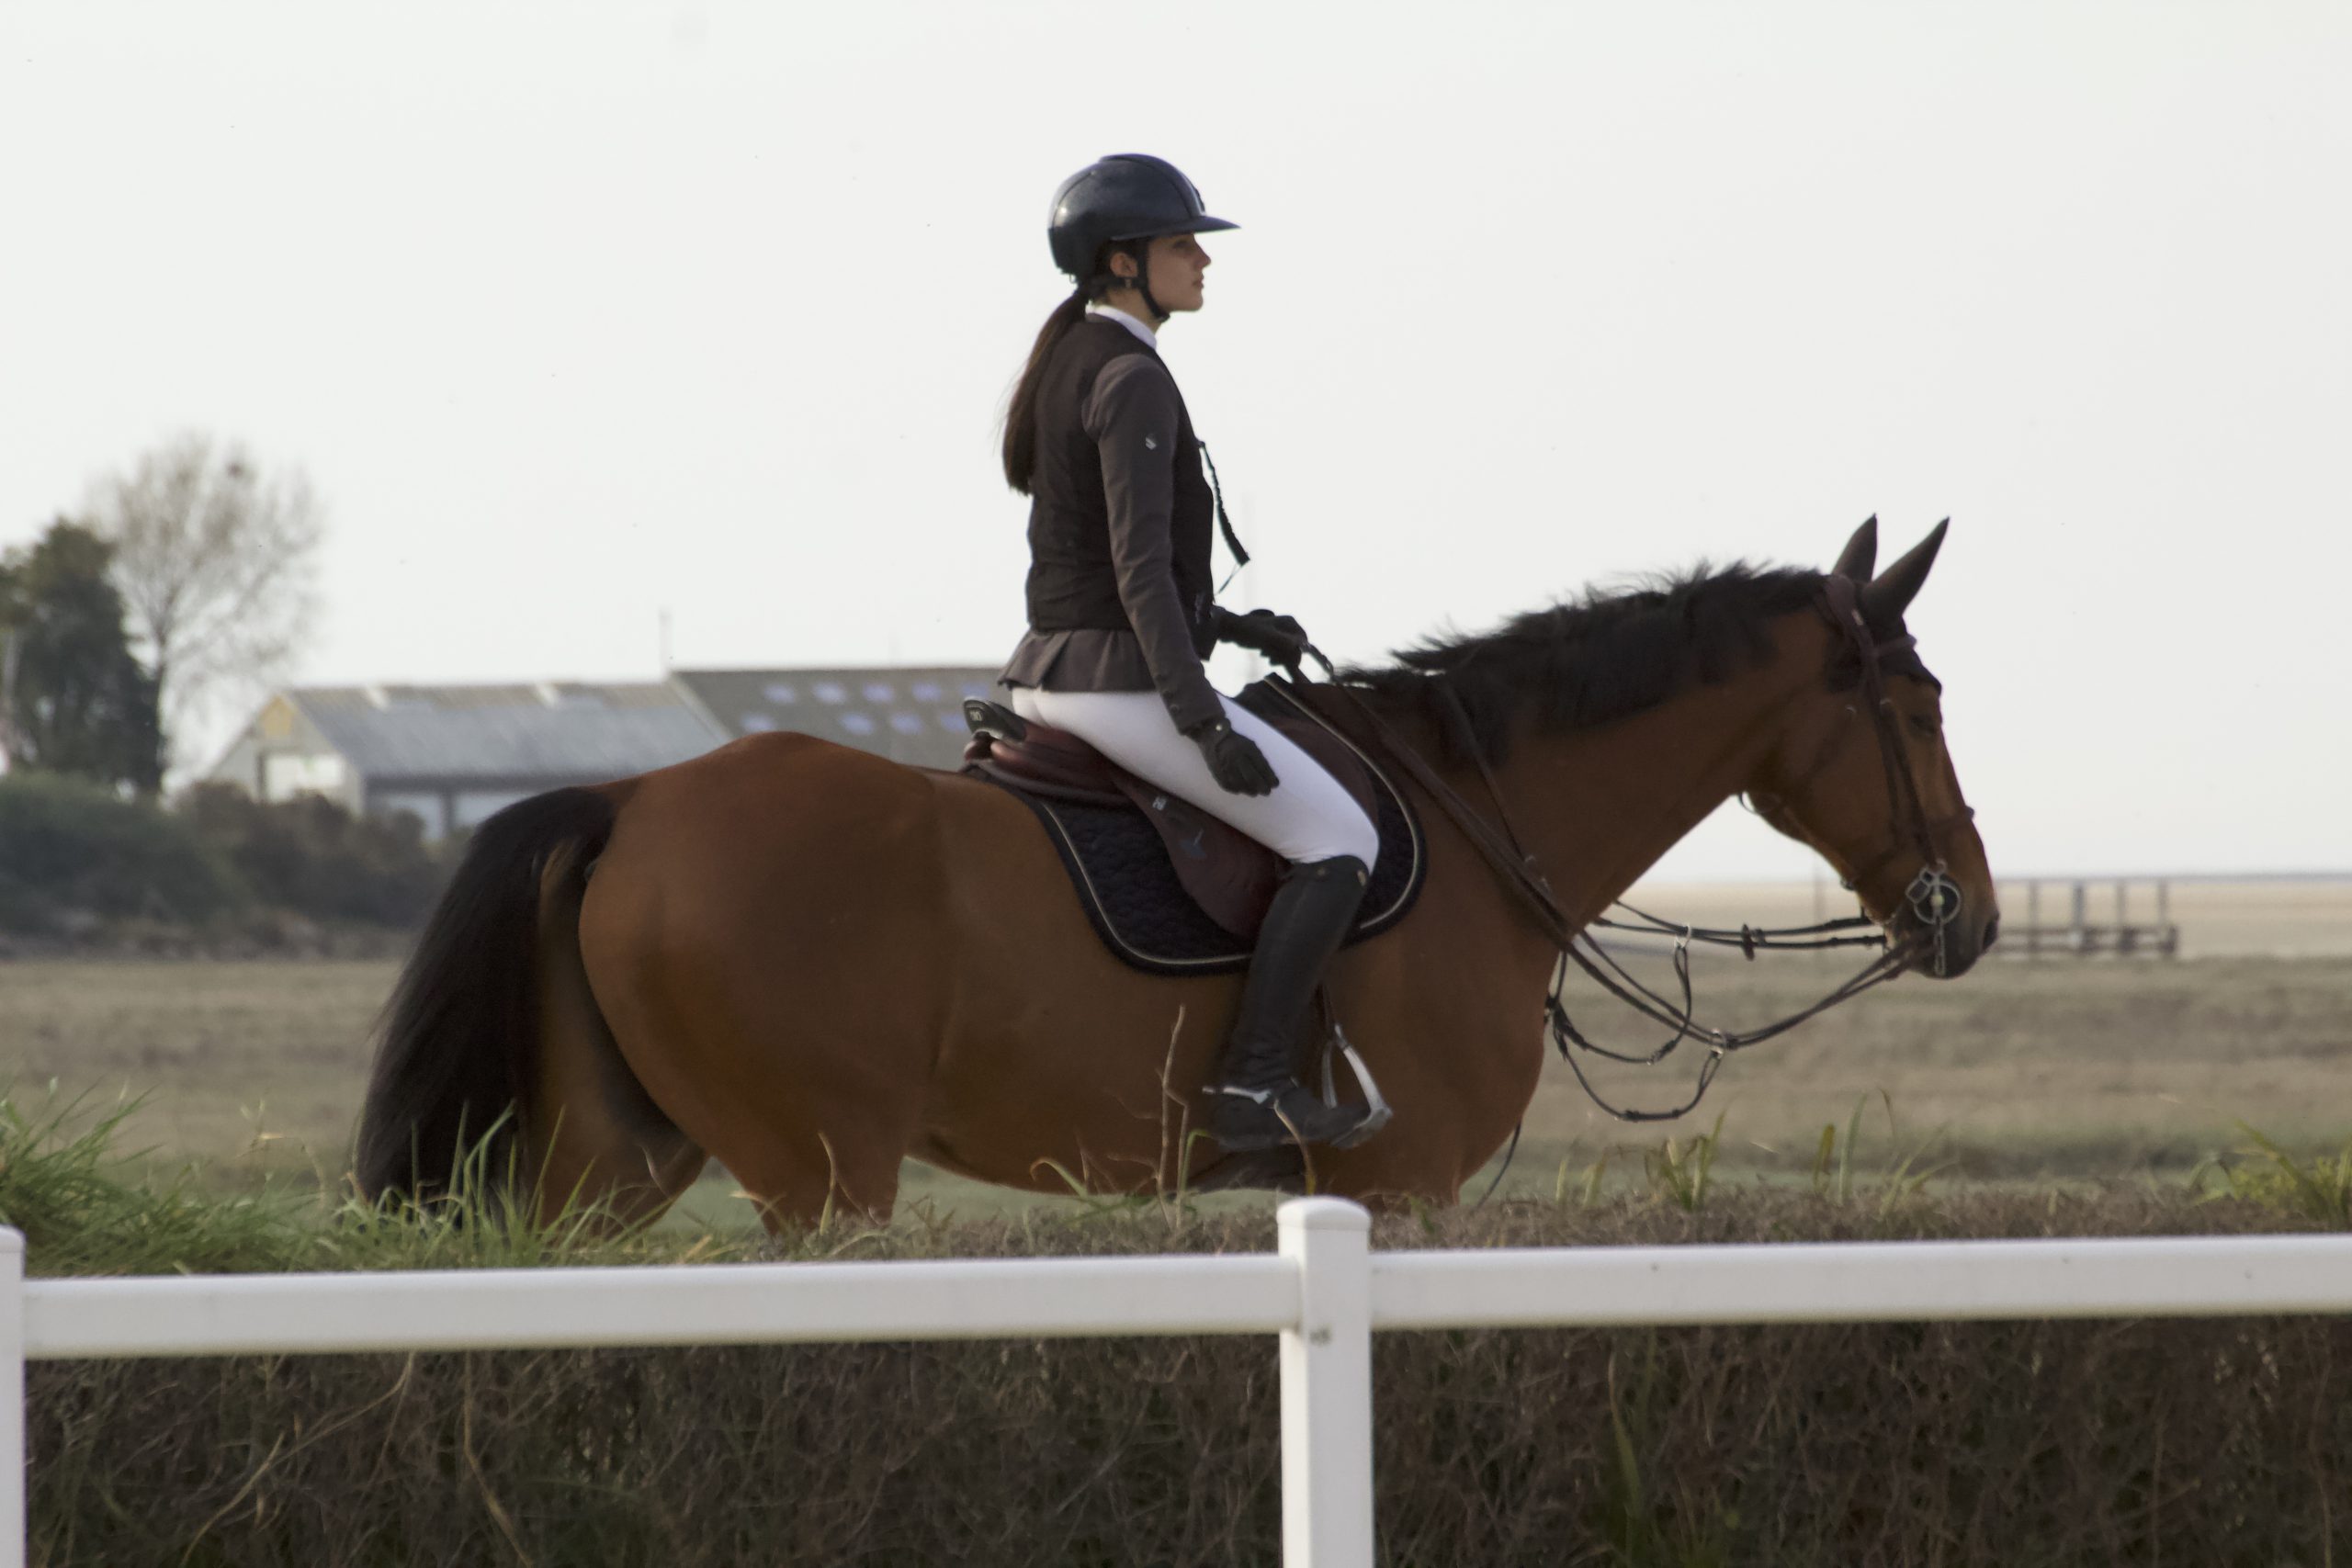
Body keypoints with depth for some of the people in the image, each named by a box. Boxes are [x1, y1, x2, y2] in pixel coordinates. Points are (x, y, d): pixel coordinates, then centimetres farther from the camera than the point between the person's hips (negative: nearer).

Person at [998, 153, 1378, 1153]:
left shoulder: (1066, 365, 14)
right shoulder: (1133, 382, -16)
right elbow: (1139, 569, -23)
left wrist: (1225, 623, 21)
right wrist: (1204, 724, -26)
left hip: (1047, 675, 10)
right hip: (1123, 683, -10)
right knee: (1340, 844, -5)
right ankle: (1251, 1085, -11)